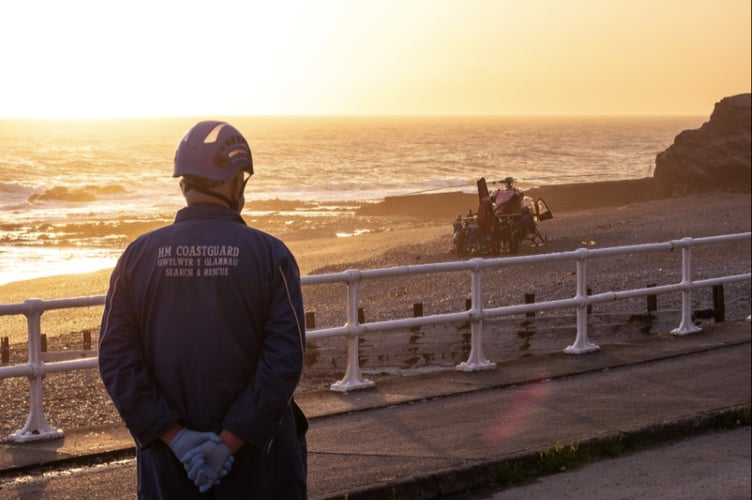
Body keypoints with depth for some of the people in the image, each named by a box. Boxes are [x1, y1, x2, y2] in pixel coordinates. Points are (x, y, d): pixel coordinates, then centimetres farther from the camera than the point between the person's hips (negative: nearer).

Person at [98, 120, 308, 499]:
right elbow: (285, 359, -15)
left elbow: (116, 358, -8)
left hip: (167, 454, 2)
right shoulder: (270, 254, -8)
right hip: (256, 453, -2)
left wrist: (176, 437, -9)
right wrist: (230, 441, -14)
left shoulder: (138, 255, -2)